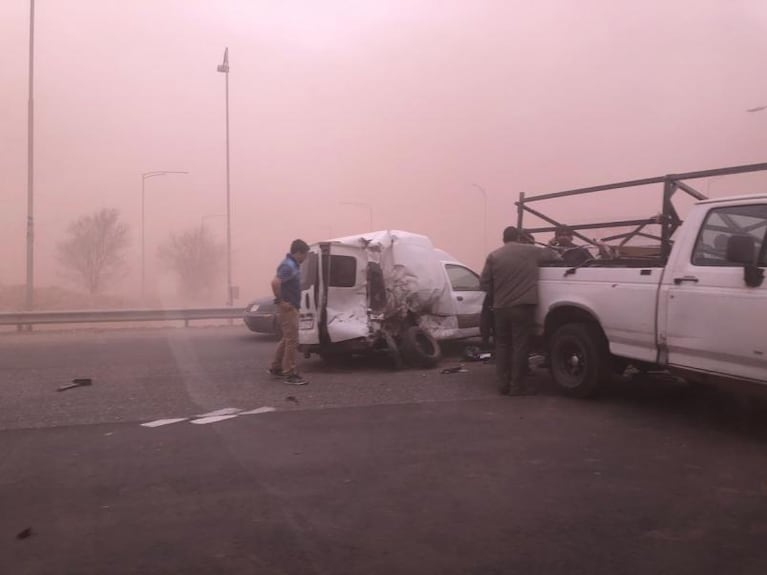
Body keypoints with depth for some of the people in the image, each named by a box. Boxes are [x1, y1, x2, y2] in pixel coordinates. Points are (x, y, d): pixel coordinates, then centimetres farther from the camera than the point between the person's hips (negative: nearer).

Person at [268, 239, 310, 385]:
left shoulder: (293, 264, 12)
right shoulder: (289, 266, -19)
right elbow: (275, 282, -33)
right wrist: (281, 301, -24)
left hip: (291, 307, 10)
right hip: (288, 307, -10)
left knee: (287, 339, 18)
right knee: (292, 340, -6)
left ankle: (275, 368, 28)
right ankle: (289, 374, -1)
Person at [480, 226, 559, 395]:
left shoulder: (494, 256, 6)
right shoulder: (530, 251, 3)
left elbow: (484, 282, 4)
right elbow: (551, 254, 18)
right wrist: (557, 257, 41)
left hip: (501, 307, 3)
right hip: (523, 306, -3)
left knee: (502, 345, 13)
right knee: (520, 346, 1)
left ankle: (503, 384, 15)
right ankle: (517, 386, 3)